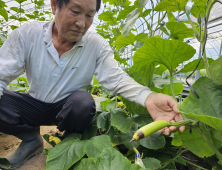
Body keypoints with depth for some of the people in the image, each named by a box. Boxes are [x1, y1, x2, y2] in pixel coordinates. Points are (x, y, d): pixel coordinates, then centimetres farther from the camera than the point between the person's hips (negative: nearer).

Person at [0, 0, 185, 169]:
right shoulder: (26, 35, -15)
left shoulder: (97, 45, -15)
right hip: (34, 105, 2)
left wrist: (149, 97, -42)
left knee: (82, 101, -34)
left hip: (71, 107, -1)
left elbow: (115, 78, -23)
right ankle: (31, 139, 7)